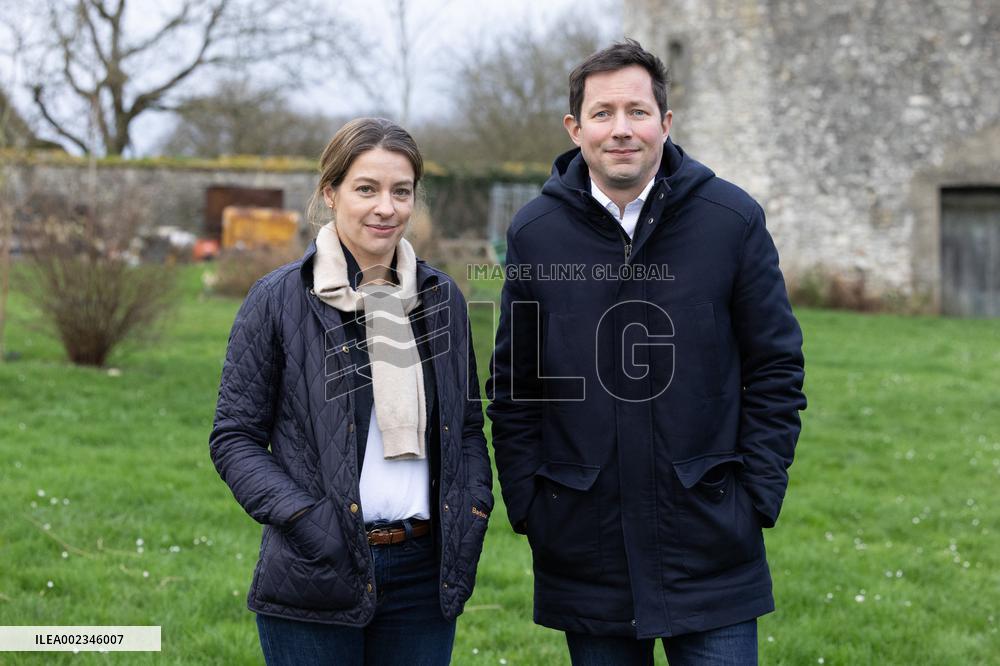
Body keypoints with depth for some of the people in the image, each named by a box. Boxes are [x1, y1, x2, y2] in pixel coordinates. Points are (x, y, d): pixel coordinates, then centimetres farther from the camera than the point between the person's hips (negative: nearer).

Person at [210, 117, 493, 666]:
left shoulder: (442, 298, 8)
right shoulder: (278, 299, -4)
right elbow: (234, 437, -2)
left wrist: (473, 512, 1)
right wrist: (304, 518, -14)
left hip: (423, 574, 4)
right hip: (317, 580, -3)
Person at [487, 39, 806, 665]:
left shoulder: (733, 219, -2)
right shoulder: (535, 232, 3)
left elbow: (777, 371, 2)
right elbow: (512, 389, 8)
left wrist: (759, 496, -4)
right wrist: (527, 507, 1)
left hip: (711, 547, -1)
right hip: (585, 551, 1)